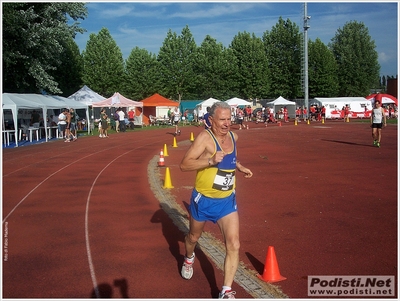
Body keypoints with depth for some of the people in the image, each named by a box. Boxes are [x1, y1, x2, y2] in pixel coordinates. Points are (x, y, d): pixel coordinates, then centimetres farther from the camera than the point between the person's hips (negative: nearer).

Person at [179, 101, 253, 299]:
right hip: (203, 200, -4)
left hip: (227, 201, 4)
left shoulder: (233, 137, 0)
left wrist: (240, 167, 4)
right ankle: (188, 258, 56)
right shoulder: (205, 137, -21)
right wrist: (210, 160, -38)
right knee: (193, 237, 21)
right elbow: (184, 165, -27)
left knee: (233, 245, -8)